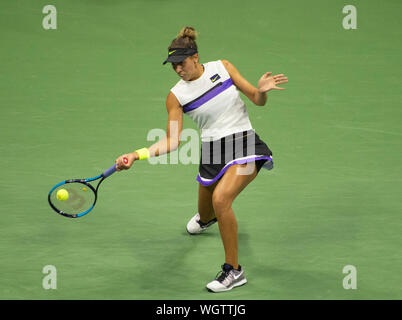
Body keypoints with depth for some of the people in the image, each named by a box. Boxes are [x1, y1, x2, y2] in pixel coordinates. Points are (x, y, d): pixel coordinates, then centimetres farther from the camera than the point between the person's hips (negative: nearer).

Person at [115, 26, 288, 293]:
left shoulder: (223, 68, -1)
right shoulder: (177, 96, 0)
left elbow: (258, 100, 3)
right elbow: (172, 141, -5)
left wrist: (262, 90, -21)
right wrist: (136, 155, -18)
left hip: (244, 143, -3)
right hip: (212, 152, 4)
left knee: (221, 198, -29)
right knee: (205, 216, 19)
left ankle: (234, 270, -15)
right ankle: (206, 218, 64)